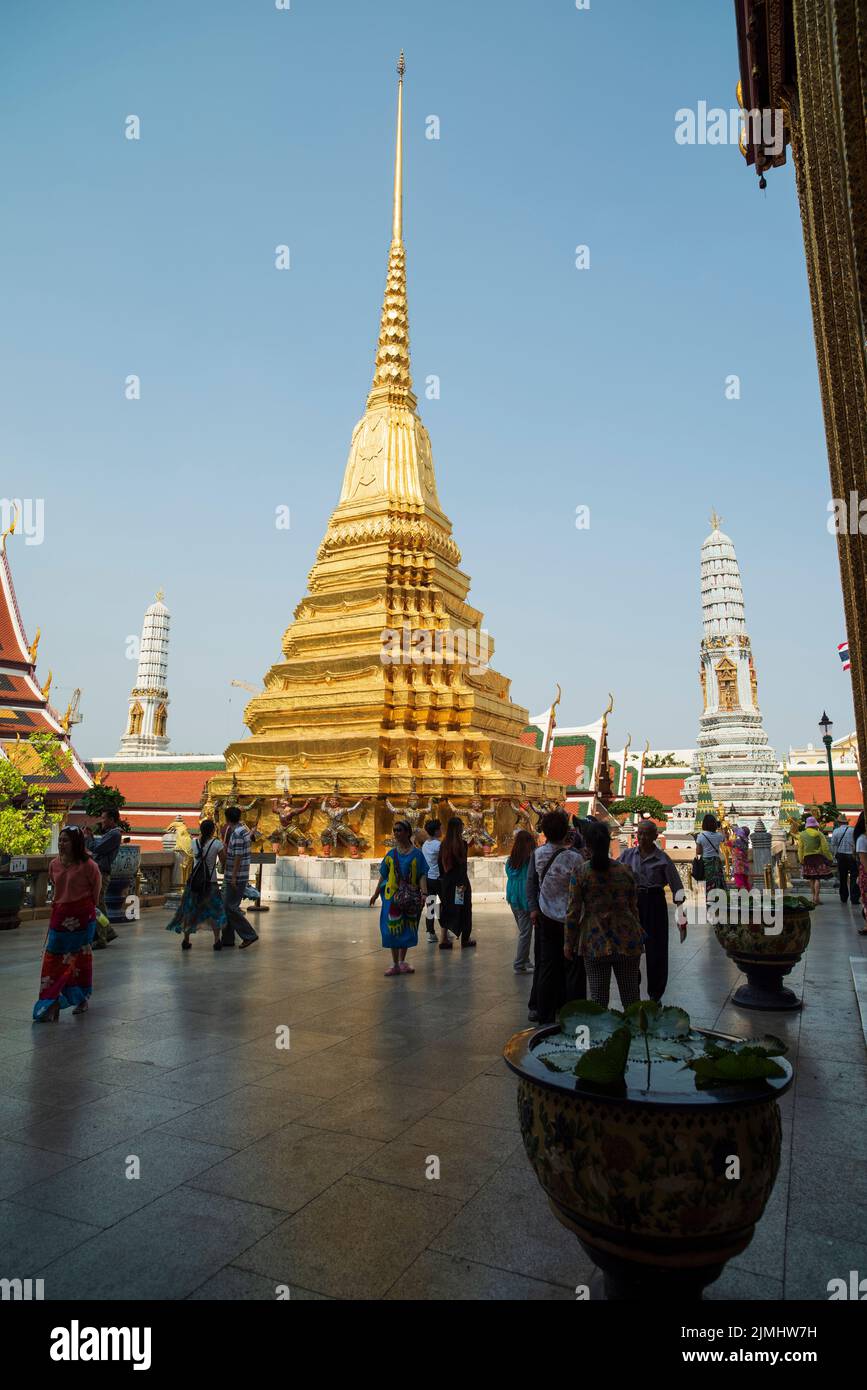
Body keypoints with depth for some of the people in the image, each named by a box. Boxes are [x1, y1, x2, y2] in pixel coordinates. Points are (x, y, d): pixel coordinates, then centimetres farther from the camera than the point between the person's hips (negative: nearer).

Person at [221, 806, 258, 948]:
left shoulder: (237, 834, -19)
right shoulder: (243, 829, 11)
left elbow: (238, 857, -21)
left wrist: (233, 877, -20)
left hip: (236, 877, -10)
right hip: (231, 876, 10)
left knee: (230, 907, -6)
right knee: (227, 906, 14)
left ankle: (249, 935, -2)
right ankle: (227, 938, 19)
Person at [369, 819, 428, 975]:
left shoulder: (416, 854, -1)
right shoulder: (391, 854, 7)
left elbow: (422, 876, -6)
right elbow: (383, 876, 11)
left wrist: (424, 893, -19)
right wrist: (376, 894, 9)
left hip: (410, 898, -1)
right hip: (392, 896, 1)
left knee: (407, 929, 8)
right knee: (392, 929, 1)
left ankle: (402, 961, 24)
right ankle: (395, 964, 11)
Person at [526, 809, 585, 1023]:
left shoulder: (538, 853, -4)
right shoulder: (574, 857, -17)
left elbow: (531, 882, -1)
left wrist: (533, 907, 4)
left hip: (546, 917, 4)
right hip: (570, 918, -4)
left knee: (546, 965, 12)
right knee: (574, 967, 8)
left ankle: (544, 1012, 20)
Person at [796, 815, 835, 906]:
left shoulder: (802, 835, 5)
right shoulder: (819, 834, -4)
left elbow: (800, 848, 4)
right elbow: (825, 847, -6)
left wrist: (801, 860, 8)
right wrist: (830, 858, 1)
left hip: (807, 858, 3)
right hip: (818, 857, -3)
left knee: (811, 878, 12)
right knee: (818, 878, -2)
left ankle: (814, 897, 17)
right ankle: (816, 897, -9)